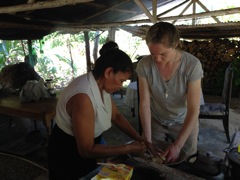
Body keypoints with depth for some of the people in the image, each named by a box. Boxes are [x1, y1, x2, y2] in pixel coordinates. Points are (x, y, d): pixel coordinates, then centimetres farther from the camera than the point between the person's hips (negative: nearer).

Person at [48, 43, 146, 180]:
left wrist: (139, 138, -7)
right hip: (68, 155, -7)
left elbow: (116, 116, 2)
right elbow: (87, 150, -32)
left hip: (87, 148, 7)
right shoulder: (82, 97, -36)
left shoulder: (101, 85, -10)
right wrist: (128, 148, -27)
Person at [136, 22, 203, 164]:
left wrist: (178, 145, -29)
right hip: (155, 121, 1)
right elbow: (144, 104, -17)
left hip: (184, 122, -1)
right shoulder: (144, 65, -21)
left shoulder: (192, 65, -25)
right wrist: (147, 141, -21)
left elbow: (193, 110, -23)